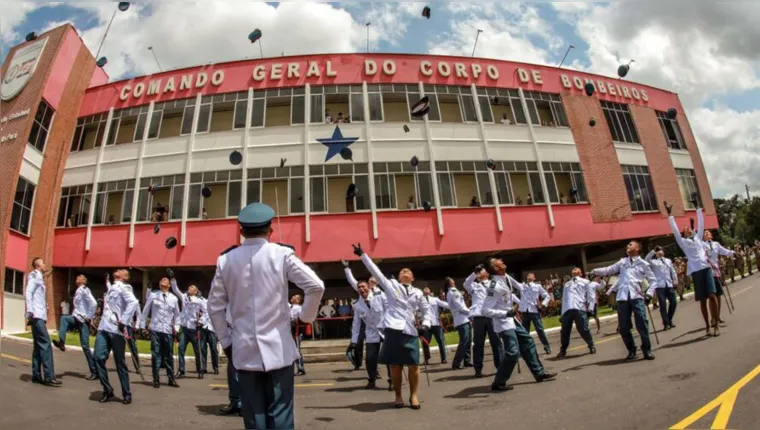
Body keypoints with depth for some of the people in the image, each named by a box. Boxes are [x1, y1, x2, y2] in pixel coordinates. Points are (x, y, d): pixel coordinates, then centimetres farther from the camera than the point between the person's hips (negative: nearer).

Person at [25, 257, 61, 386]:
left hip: (40, 315, 9)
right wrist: (30, 312, -23)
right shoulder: (34, 275, -4)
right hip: (36, 315, -9)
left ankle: (36, 375, 13)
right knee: (45, 344, -13)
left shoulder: (39, 278, 21)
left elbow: (40, 297, 19)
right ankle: (49, 377, -14)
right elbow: (28, 293, -16)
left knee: (39, 345, 10)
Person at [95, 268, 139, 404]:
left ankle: (126, 394, 12)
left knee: (120, 363, 1)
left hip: (116, 330, -6)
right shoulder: (111, 288, 19)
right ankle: (107, 390, 13)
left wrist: (124, 321, -22)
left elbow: (134, 302, -23)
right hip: (103, 328, 6)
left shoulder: (121, 287, -5)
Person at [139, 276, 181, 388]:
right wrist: (142, 326, 3)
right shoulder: (153, 296, 1)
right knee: (156, 355, 1)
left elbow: (177, 315, 13)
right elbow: (145, 312, 5)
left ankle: (171, 379, 17)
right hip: (155, 330, -2)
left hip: (168, 331, 2)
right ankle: (156, 380, 12)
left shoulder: (174, 298, 7)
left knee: (169, 355, 8)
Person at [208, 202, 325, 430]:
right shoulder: (281, 254, -8)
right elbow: (316, 286, -14)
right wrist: (307, 316, 2)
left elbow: (215, 306, 6)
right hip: (277, 348, -3)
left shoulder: (226, 260, 1)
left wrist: (225, 340, 15)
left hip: (244, 349, 3)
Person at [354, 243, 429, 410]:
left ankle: (413, 396, 17)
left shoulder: (417, 293, 16)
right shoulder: (391, 285, 10)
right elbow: (375, 271, 5)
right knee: (395, 366, 2)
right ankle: (398, 396, 18)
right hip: (394, 329, -2)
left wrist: (425, 324, 5)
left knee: (414, 365, -1)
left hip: (411, 331, 2)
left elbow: (426, 310, 23)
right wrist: (362, 255, 0)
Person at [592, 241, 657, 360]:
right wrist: (594, 271, 2)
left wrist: (648, 294, 0)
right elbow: (608, 270, 15)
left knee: (642, 324, -10)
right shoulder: (622, 262, 18)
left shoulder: (643, 264, 11)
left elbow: (653, 280, 11)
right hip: (622, 297, 2)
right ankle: (631, 350, 18)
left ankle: (647, 350, 5)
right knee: (624, 326, 2)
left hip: (637, 297, -2)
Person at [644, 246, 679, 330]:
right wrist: (653, 250, -13)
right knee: (663, 304, -5)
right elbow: (646, 259, -17)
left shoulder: (668, 260, 20)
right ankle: (666, 323, 0)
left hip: (669, 285, 5)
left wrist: (675, 281, 13)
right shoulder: (653, 262, 4)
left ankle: (669, 320, 22)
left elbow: (673, 271, 21)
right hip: (660, 286, -5)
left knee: (674, 302, 4)